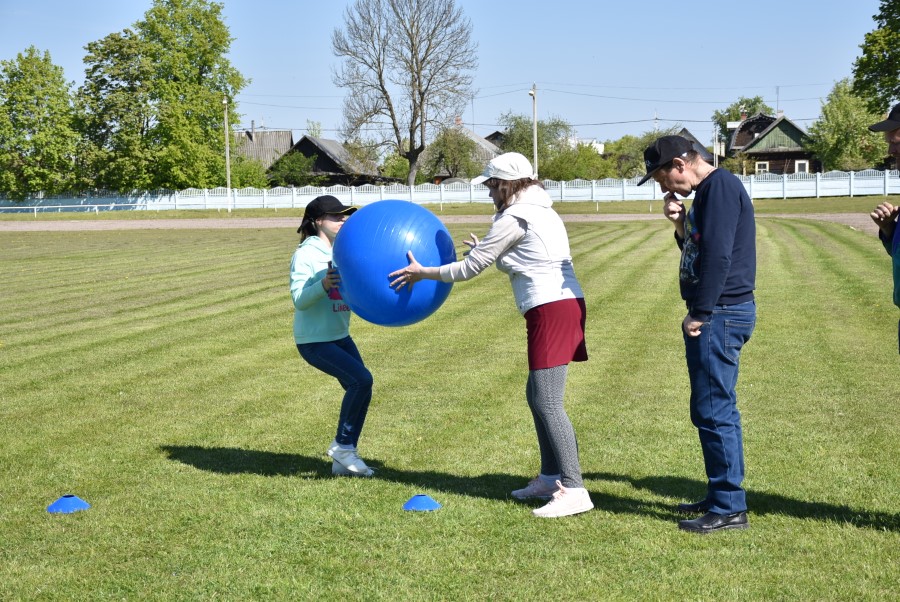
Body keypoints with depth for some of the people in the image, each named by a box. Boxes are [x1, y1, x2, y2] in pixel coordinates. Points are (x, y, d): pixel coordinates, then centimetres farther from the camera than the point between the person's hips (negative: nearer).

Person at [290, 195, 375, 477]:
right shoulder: (306, 254, -13)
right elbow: (299, 300, -21)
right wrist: (324, 286, -37)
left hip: (340, 336, 8)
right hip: (314, 340, -8)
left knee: (359, 387, 3)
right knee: (361, 380, -20)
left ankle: (343, 460, 16)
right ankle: (342, 446, -4)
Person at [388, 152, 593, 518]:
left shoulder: (513, 219, -7)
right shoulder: (541, 212, 19)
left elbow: (469, 269, -3)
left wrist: (422, 273, 9)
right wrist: (487, 251, 45)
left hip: (551, 310, -10)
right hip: (566, 305, 10)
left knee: (547, 401, -12)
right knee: (537, 395, 15)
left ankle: (574, 489, -16)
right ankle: (550, 478, 19)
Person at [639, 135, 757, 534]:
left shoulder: (721, 186, -14)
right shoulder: (706, 191, 18)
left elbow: (718, 255, -22)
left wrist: (700, 314, -20)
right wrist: (680, 224, 6)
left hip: (720, 315, -11)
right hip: (716, 315, 11)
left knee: (713, 411, -6)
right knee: (717, 411, 16)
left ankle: (729, 508, 0)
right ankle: (720, 498, 25)